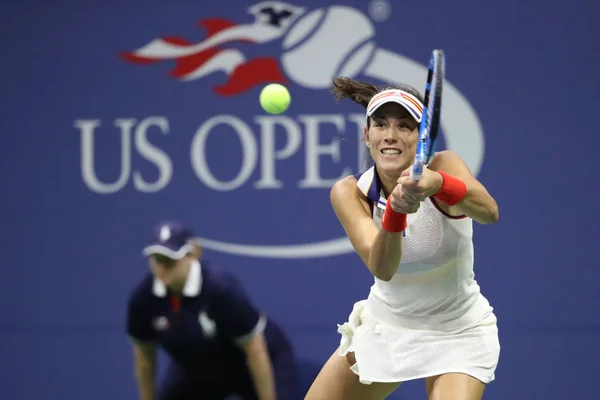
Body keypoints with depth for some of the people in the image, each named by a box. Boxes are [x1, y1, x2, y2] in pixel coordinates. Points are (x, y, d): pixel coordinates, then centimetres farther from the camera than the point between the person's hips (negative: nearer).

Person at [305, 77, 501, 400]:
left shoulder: (444, 166, -22)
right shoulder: (350, 192, -16)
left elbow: (488, 212, -44)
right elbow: (381, 268, -33)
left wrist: (438, 183, -64)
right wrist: (395, 209, -52)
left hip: (458, 334, -3)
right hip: (383, 325, 3)